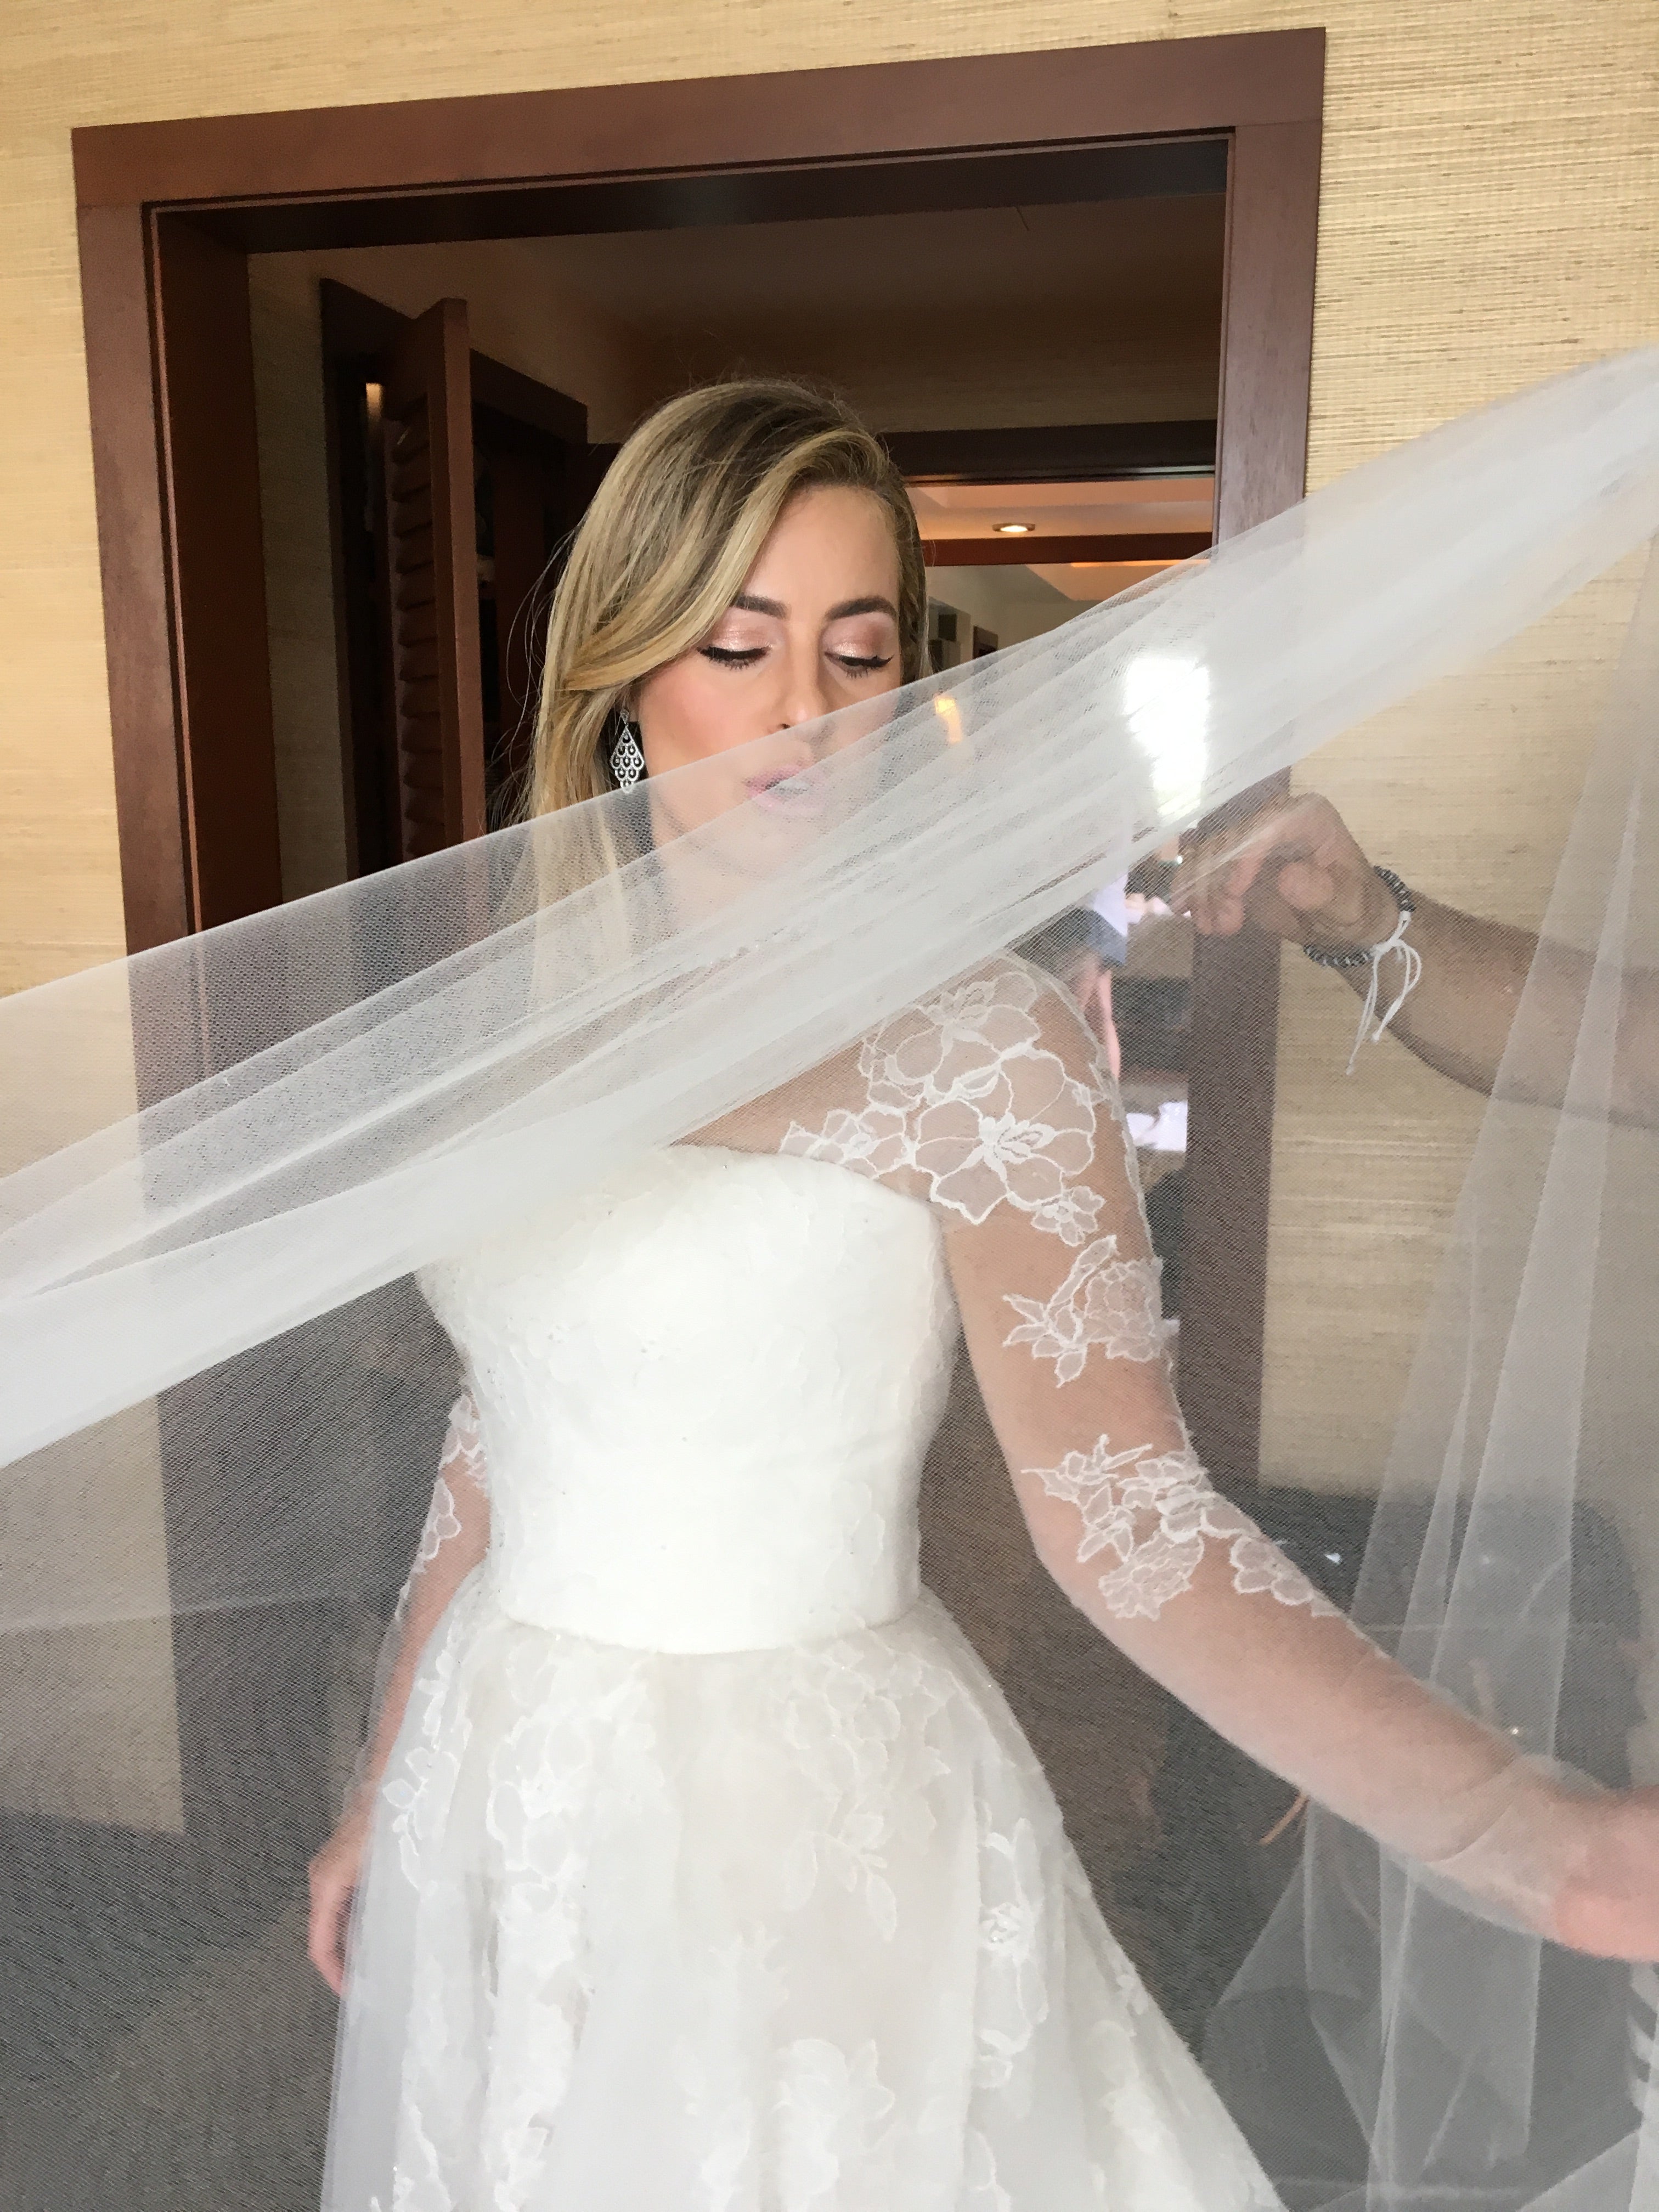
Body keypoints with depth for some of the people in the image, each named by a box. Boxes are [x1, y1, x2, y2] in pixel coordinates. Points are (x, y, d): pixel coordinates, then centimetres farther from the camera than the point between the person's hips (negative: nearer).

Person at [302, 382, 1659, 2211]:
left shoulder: (973, 1037, -15)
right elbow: (501, 1432, 8)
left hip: (810, 1811, -4)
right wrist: (382, 1786, 15)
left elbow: (1125, 1516, -22)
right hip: (501, 1783, 5)